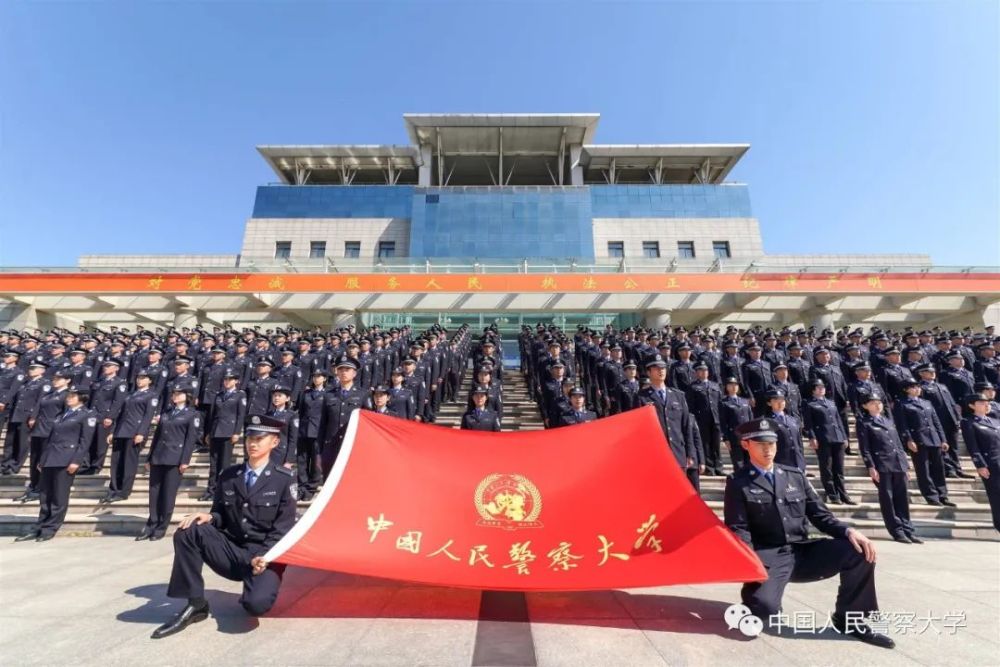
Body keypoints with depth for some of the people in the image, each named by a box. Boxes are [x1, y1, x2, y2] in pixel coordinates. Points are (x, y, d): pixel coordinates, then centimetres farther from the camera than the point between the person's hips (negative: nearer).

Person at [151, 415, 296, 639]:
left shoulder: (284, 478, -6)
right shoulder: (228, 475, 7)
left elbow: (284, 528, -8)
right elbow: (221, 515, 11)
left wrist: (266, 556, -21)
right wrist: (208, 517, -12)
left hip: (263, 556, -4)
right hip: (231, 551, 4)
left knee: (257, 604, -30)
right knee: (187, 531, -20)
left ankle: (254, 592, 10)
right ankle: (195, 604, -7)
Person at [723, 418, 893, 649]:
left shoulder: (795, 475, 12)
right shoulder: (738, 482, -4)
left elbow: (820, 515, 11)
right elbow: (738, 530, -9)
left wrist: (849, 531, -9)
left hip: (803, 551, 5)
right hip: (768, 557, -5)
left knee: (859, 549, -15)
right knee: (764, 606, -30)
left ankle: (849, 620, 5)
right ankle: (755, 590, 9)